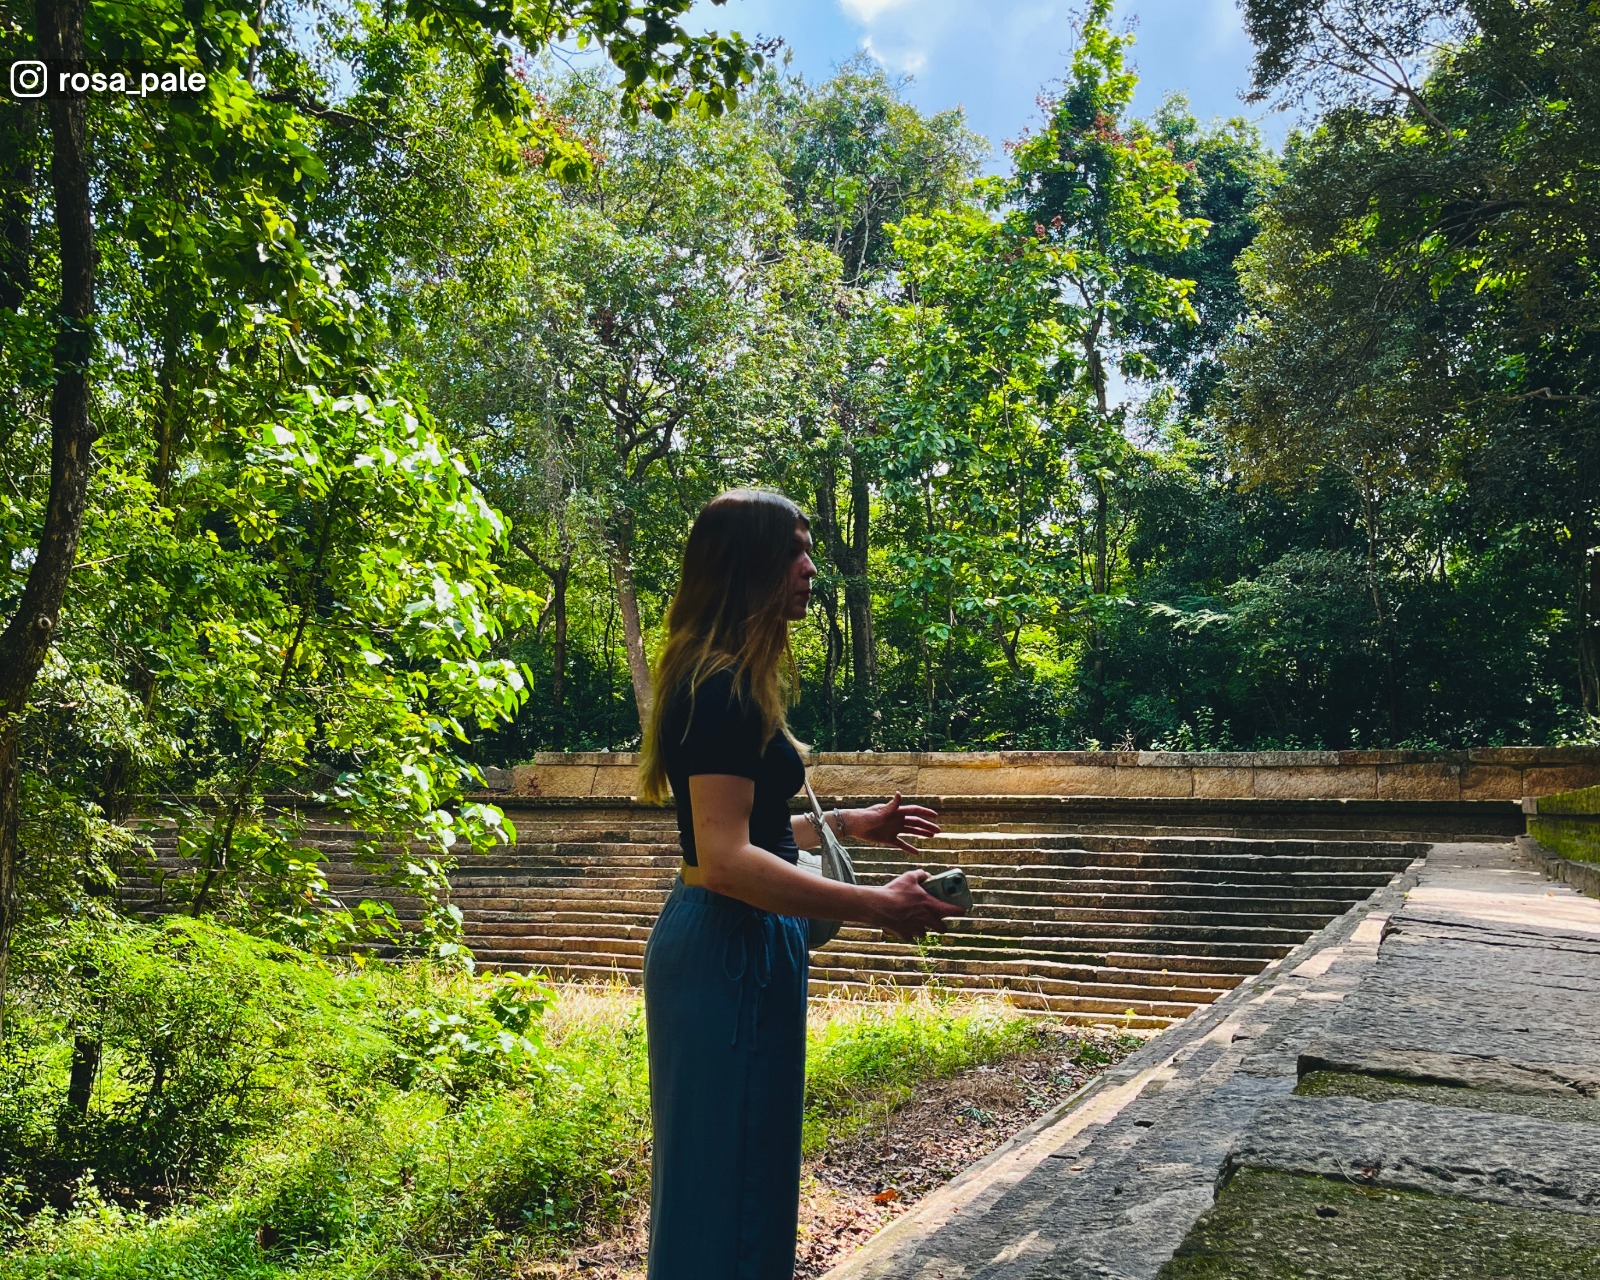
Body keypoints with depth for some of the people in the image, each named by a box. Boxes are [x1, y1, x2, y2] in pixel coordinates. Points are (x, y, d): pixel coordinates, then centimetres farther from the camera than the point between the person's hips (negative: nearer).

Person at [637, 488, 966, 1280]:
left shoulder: (721, 682, 13)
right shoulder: (725, 691, -19)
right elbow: (725, 860, -26)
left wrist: (849, 824, 22)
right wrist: (875, 907, -25)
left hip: (732, 950, 10)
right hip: (731, 954, -10)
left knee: (727, 1172, 21)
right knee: (730, 1177, 1)